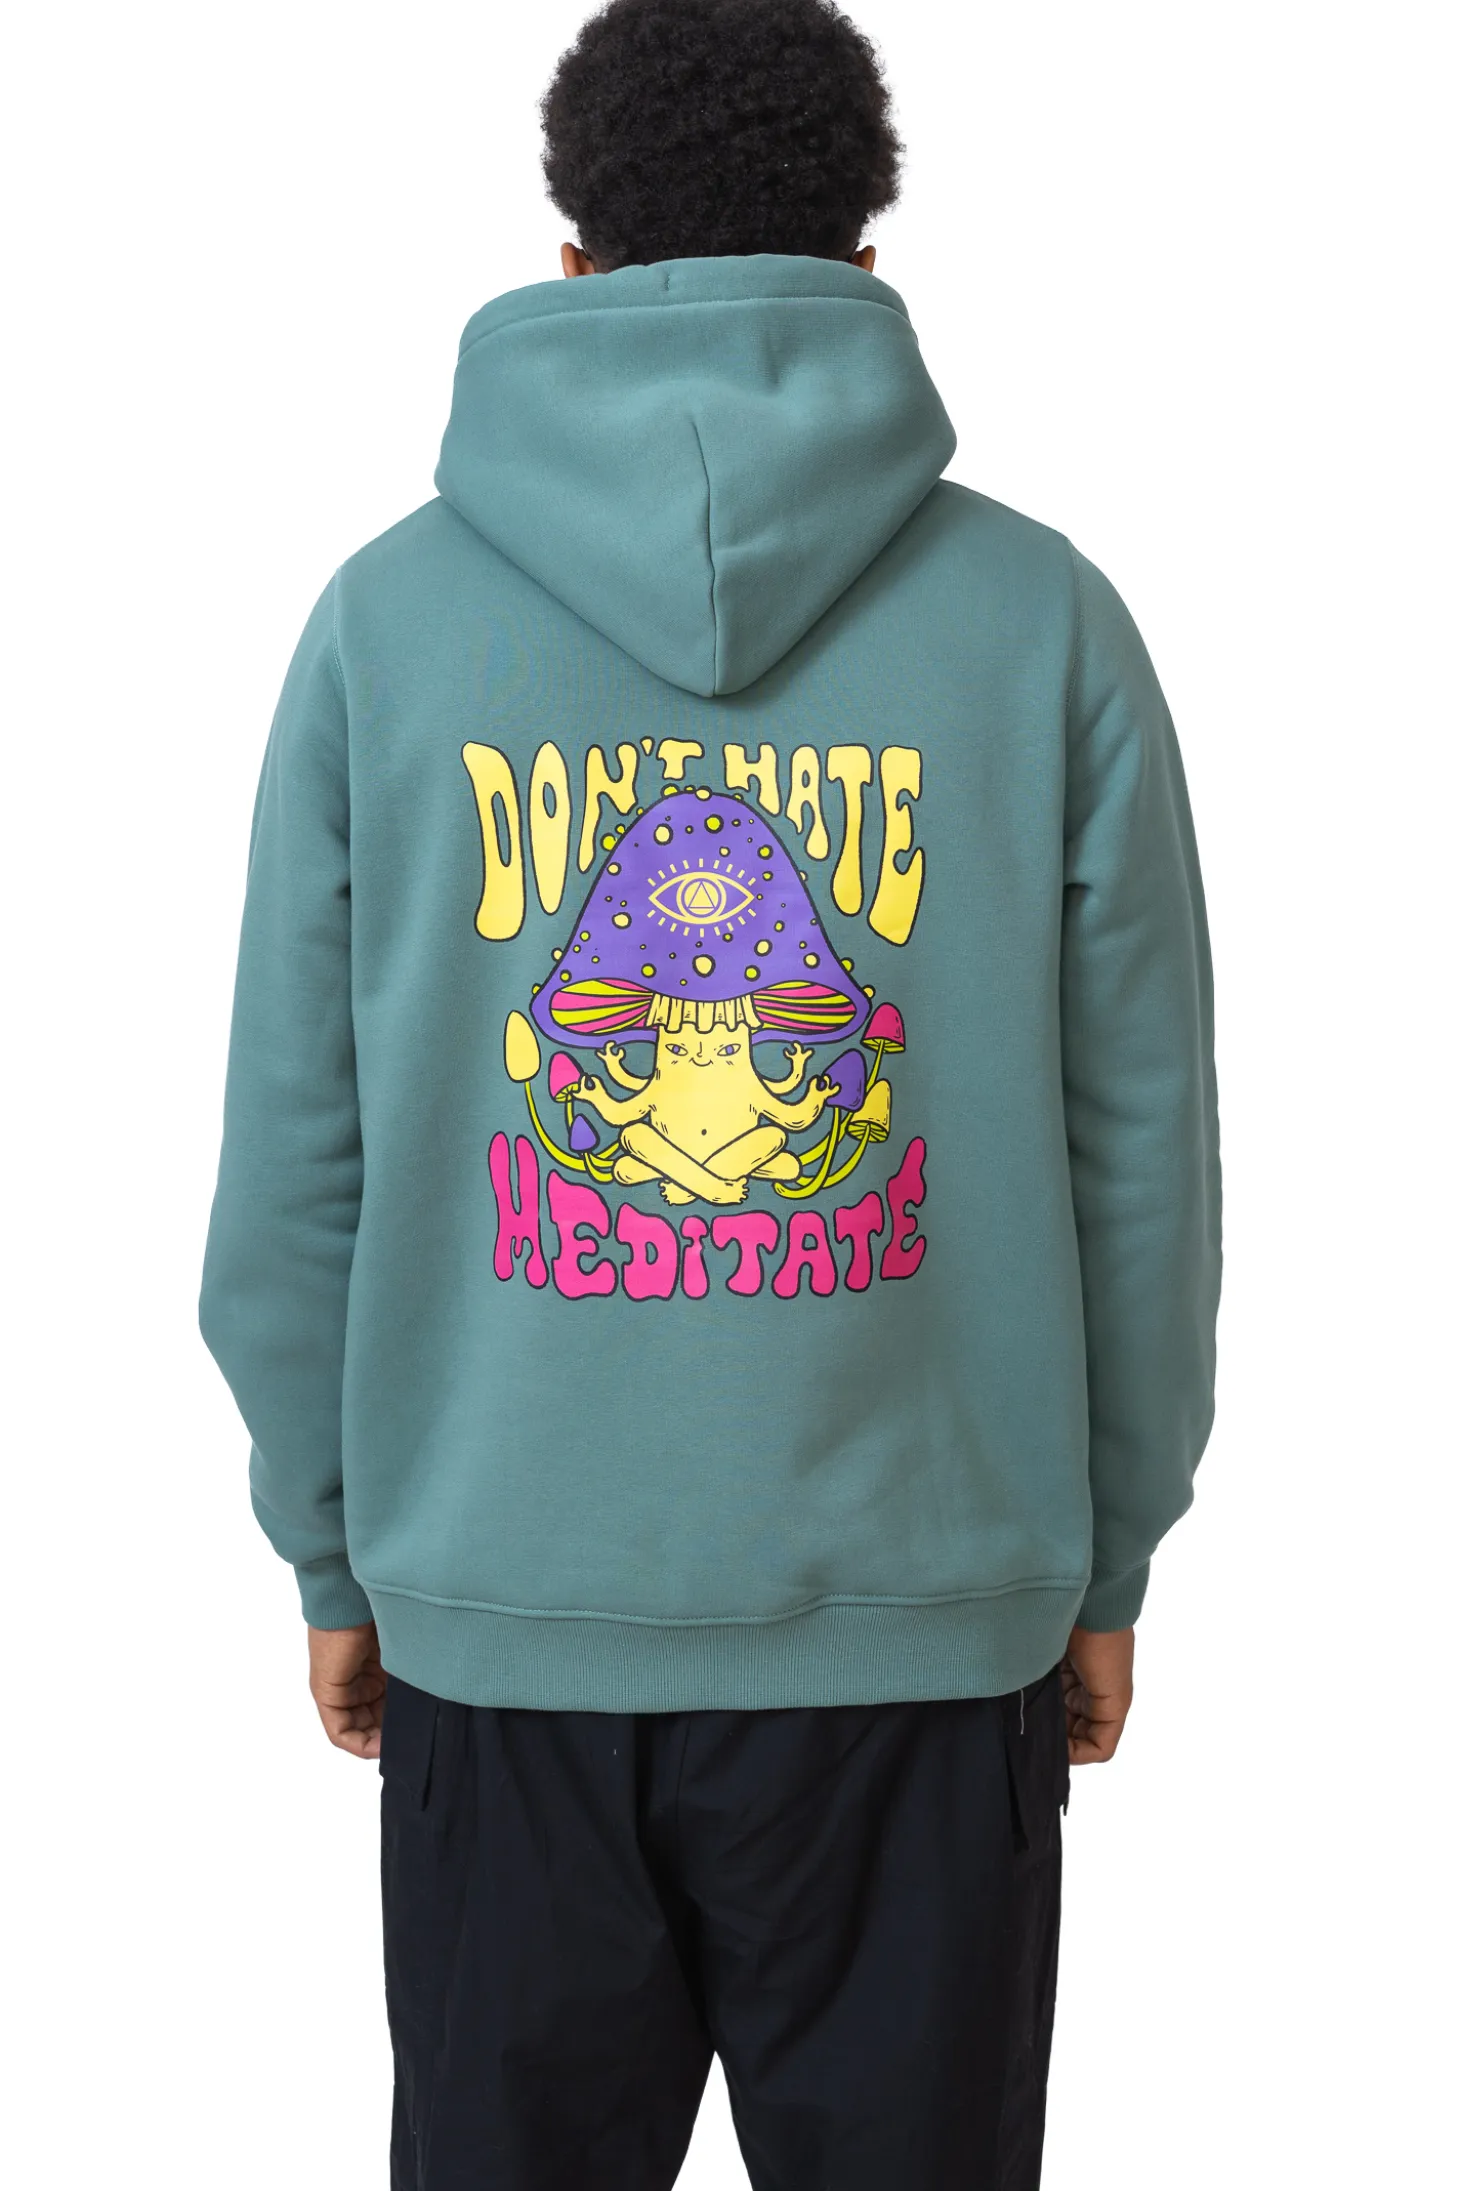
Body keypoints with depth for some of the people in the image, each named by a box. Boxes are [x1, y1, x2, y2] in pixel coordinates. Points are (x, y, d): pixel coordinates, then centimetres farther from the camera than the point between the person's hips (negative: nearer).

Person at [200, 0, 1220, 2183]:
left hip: (499, 1612, 1)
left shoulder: (388, 615, -3)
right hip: (931, 1613, 0)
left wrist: (330, 1550, 11)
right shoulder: (1046, 619, -4)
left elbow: (296, 1150, -1)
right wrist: (1109, 1559, 11)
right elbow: (1140, 1150, -1)